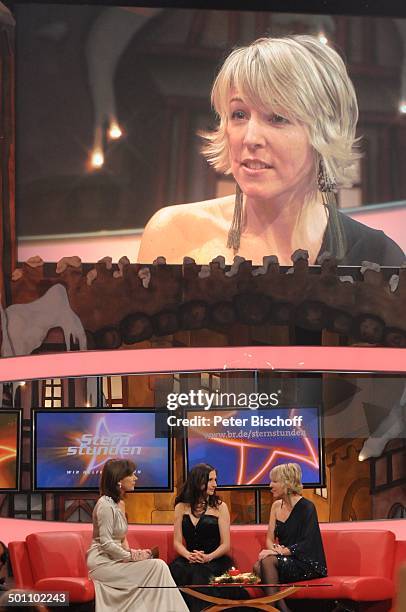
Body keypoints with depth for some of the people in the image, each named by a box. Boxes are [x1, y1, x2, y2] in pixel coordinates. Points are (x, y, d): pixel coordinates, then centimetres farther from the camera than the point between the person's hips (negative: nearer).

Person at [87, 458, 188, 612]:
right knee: (157, 566, -18)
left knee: (158, 565, -14)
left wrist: (129, 552, 2)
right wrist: (131, 556, -13)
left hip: (114, 559, 8)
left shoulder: (120, 504, 14)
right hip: (102, 563, -8)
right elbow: (106, 543, -19)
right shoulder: (105, 505, -14)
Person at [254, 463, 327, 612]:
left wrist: (280, 552, -24)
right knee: (258, 566, -24)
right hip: (285, 561, 6)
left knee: (268, 561, -30)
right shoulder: (277, 505, 11)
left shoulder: (306, 507, -11)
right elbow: (270, 539, 10)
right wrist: (275, 549, -12)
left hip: (307, 564, -6)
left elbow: (306, 545, -16)